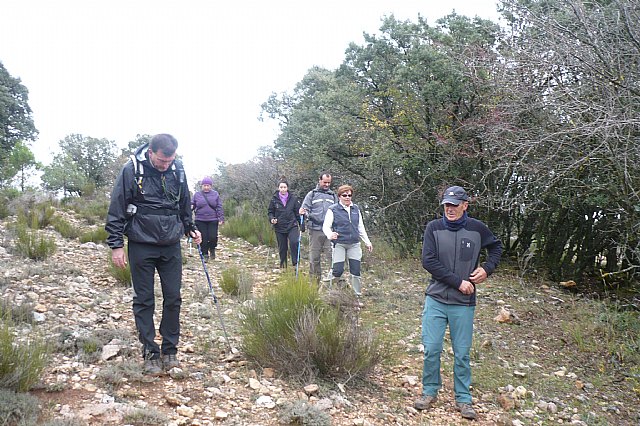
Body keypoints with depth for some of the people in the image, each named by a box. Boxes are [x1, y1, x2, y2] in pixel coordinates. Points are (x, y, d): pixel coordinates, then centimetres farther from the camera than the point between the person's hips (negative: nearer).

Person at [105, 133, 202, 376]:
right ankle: (150, 353, 14)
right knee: (144, 301, 4)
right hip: (141, 246, -3)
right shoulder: (131, 170, -11)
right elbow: (116, 209, -8)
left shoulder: (177, 171, 0)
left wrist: (190, 228, 19)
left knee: (173, 298, 5)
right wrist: (116, 244, -9)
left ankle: (170, 351, 19)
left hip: (171, 246, 3)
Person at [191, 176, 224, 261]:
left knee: (213, 237, -7)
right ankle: (205, 255, 14)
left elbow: (219, 207, 4)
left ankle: (212, 249, 24)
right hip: (200, 220, 1)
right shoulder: (197, 194, 7)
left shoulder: (215, 194, 5)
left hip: (213, 220, -1)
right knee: (203, 238, 0)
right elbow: (192, 205, 13)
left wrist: (221, 218, -3)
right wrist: (191, 207, -11)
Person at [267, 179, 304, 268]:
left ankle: (295, 263, -11)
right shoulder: (274, 199, 2)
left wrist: (301, 224, 1)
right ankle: (283, 266, 24)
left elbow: (298, 212, 6)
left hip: (292, 226, -1)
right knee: (282, 248, 8)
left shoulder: (294, 199, 1)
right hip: (279, 228, 1)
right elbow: (270, 212, 12)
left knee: (294, 242, -23)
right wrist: (272, 219, -8)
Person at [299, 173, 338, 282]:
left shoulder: (333, 196, 16)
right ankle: (315, 278, 15)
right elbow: (305, 208, 4)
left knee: (332, 254, -6)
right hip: (315, 229, -1)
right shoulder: (312, 194, 8)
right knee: (314, 256, 5)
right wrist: (303, 212, -18)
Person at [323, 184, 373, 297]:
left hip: (354, 244, 4)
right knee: (338, 271, -10)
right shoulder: (333, 210, -2)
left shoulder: (356, 209, 11)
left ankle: (357, 295, 12)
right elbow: (326, 226, -7)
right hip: (339, 244, -4)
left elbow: (361, 227, 20)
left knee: (356, 271, 2)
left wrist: (367, 241, 20)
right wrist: (330, 235, -29)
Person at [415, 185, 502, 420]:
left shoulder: (477, 228, -3)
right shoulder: (433, 227, -5)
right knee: (431, 349, 2)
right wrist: (458, 282, -15)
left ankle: (463, 399, 22)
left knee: (462, 354, 8)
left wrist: (487, 268, -1)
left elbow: (496, 247, 16)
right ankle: (430, 392, 22)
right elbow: (428, 261, -13)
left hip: (464, 304, 0)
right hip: (435, 300, 0)